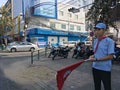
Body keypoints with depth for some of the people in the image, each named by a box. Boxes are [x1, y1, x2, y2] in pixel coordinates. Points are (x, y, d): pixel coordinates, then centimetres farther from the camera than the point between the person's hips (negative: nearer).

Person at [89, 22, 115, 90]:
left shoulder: (109, 41, -14)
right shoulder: (95, 41, 7)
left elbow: (110, 56, -18)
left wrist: (96, 59, -21)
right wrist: (92, 56, -5)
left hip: (105, 69, -6)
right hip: (95, 67, 7)